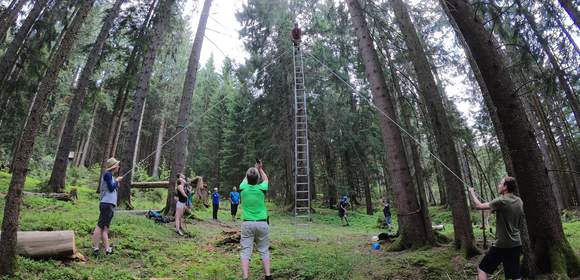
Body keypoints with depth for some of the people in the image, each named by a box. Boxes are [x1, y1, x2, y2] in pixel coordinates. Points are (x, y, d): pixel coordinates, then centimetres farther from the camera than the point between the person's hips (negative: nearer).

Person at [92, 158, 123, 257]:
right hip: (107, 204, -9)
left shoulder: (109, 175, 20)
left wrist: (116, 182, 12)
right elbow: (111, 188, -13)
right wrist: (117, 180, 0)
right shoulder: (107, 174, -6)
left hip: (110, 205, 9)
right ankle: (95, 248, -5)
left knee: (105, 227, 6)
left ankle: (107, 249, 8)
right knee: (100, 226, -7)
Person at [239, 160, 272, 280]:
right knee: (264, 251, 11)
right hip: (262, 223, 0)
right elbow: (265, 179, 15)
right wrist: (260, 169, 31)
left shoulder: (243, 188, -5)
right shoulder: (261, 188, -8)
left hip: (247, 223, 0)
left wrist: (254, 168, 32)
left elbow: (246, 179, 18)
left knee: (246, 251, 3)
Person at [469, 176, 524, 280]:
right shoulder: (519, 201, 3)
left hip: (501, 244, -7)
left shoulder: (501, 201, -19)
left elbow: (479, 206, -13)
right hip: (516, 244, 7)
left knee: (482, 269, 5)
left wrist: (472, 192, 3)